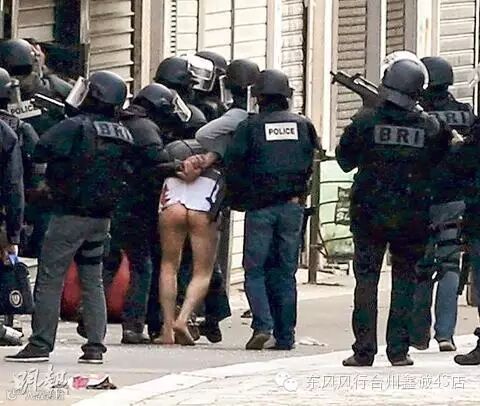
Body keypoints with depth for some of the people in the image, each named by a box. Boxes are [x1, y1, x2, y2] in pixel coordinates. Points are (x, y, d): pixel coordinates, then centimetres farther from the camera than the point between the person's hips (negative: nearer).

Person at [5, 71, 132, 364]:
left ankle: (40, 344, -5)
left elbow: (40, 152, -17)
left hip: (70, 215, -6)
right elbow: (126, 175, 12)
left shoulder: (75, 128, -14)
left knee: (50, 279, -2)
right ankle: (95, 346, 8)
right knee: (93, 281, 12)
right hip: (102, 218, 6)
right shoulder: (124, 136, 6)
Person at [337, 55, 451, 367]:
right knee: (405, 280, 10)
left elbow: (345, 160, 3)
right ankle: (399, 350, 6)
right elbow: (441, 164, 7)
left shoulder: (366, 121, -9)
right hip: (412, 217, 1)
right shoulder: (431, 127, -6)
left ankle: (364, 350, 1)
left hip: (369, 213, -1)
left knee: (366, 279, 5)